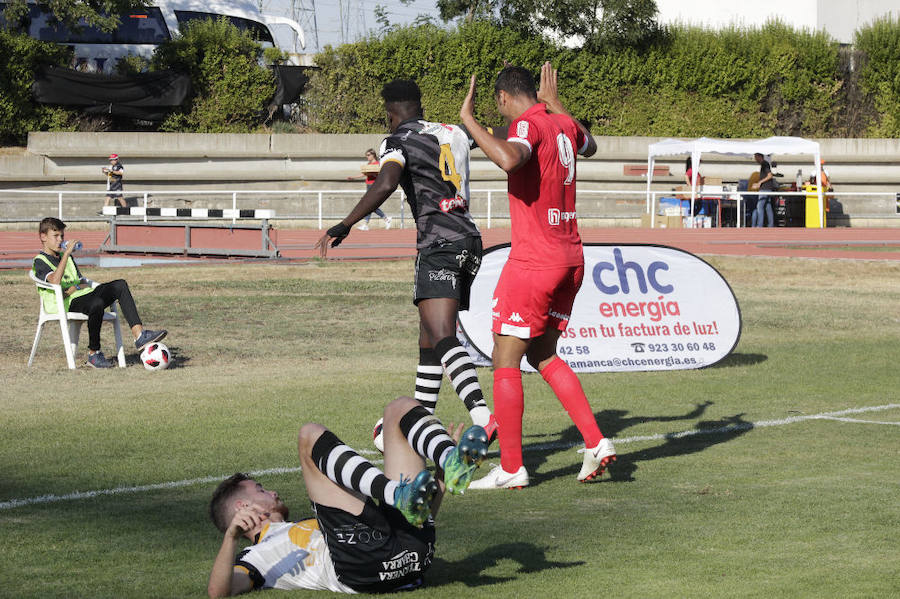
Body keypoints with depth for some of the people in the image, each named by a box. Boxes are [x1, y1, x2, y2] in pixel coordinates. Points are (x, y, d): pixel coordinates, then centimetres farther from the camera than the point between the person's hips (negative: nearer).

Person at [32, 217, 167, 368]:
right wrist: (66, 253, -21)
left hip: (83, 295, 8)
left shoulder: (66, 256, 28)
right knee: (97, 303, -37)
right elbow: (55, 281, -21)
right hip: (68, 305, -8)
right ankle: (93, 354, -25)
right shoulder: (40, 261, 1)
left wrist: (72, 290, -3)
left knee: (120, 285, -10)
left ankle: (139, 335, -21)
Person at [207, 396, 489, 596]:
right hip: (362, 563, -7)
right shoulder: (258, 555, 23)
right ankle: (398, 495, -31)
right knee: (310, 435, -5)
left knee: (401, 407, 16)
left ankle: (451, 464, -21)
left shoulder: (307, 530, 44)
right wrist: (231, 535, -19)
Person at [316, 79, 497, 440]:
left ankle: (482, 418, -39)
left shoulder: (398, 142, -1)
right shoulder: (453, 133, 20)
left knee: (442, 339, -20)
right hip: (469, 240, 8)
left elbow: (386, 184, -20)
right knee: (429, 340, 17)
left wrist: (344, 227, -19)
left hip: (439, 245, -8)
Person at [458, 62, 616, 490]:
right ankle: (596, 442, 10)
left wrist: (468, 120, -25)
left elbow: (509, 160, -36)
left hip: (533, 262, -8)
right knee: (542, 356, 18)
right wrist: (555, 105, 40)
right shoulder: (564, 125, 11)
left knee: (505, 362, 0)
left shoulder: (528, 124, -13)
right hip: (570, 258, 8)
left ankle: (511, 469, 2)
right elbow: (588, 147, 36)